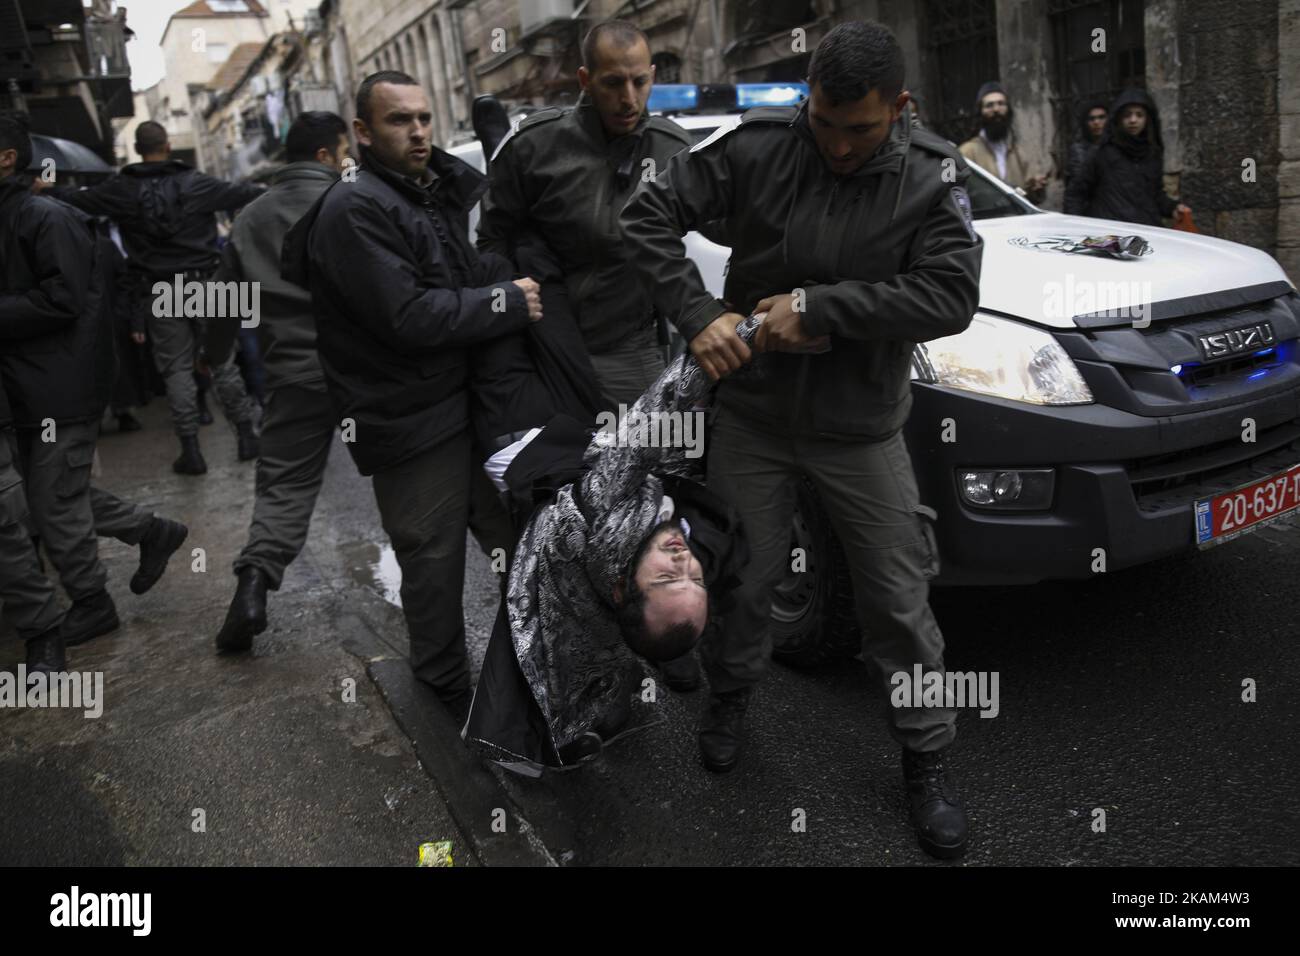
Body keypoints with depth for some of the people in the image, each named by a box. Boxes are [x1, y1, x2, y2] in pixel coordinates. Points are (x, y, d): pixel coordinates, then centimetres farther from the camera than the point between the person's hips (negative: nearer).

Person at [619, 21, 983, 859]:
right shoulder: (756, 147, -9)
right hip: (753, 415, 0)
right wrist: (699, 315, -17)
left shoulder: (932, 177, -8)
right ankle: (731, 697, 42)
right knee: (744, 579, 12)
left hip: (862, 428, 0)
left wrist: (818, 307, -23)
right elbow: (649, 216, -5)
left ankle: (928, 759, 28)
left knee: (900, 599, 7)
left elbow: (951, 296, -19)